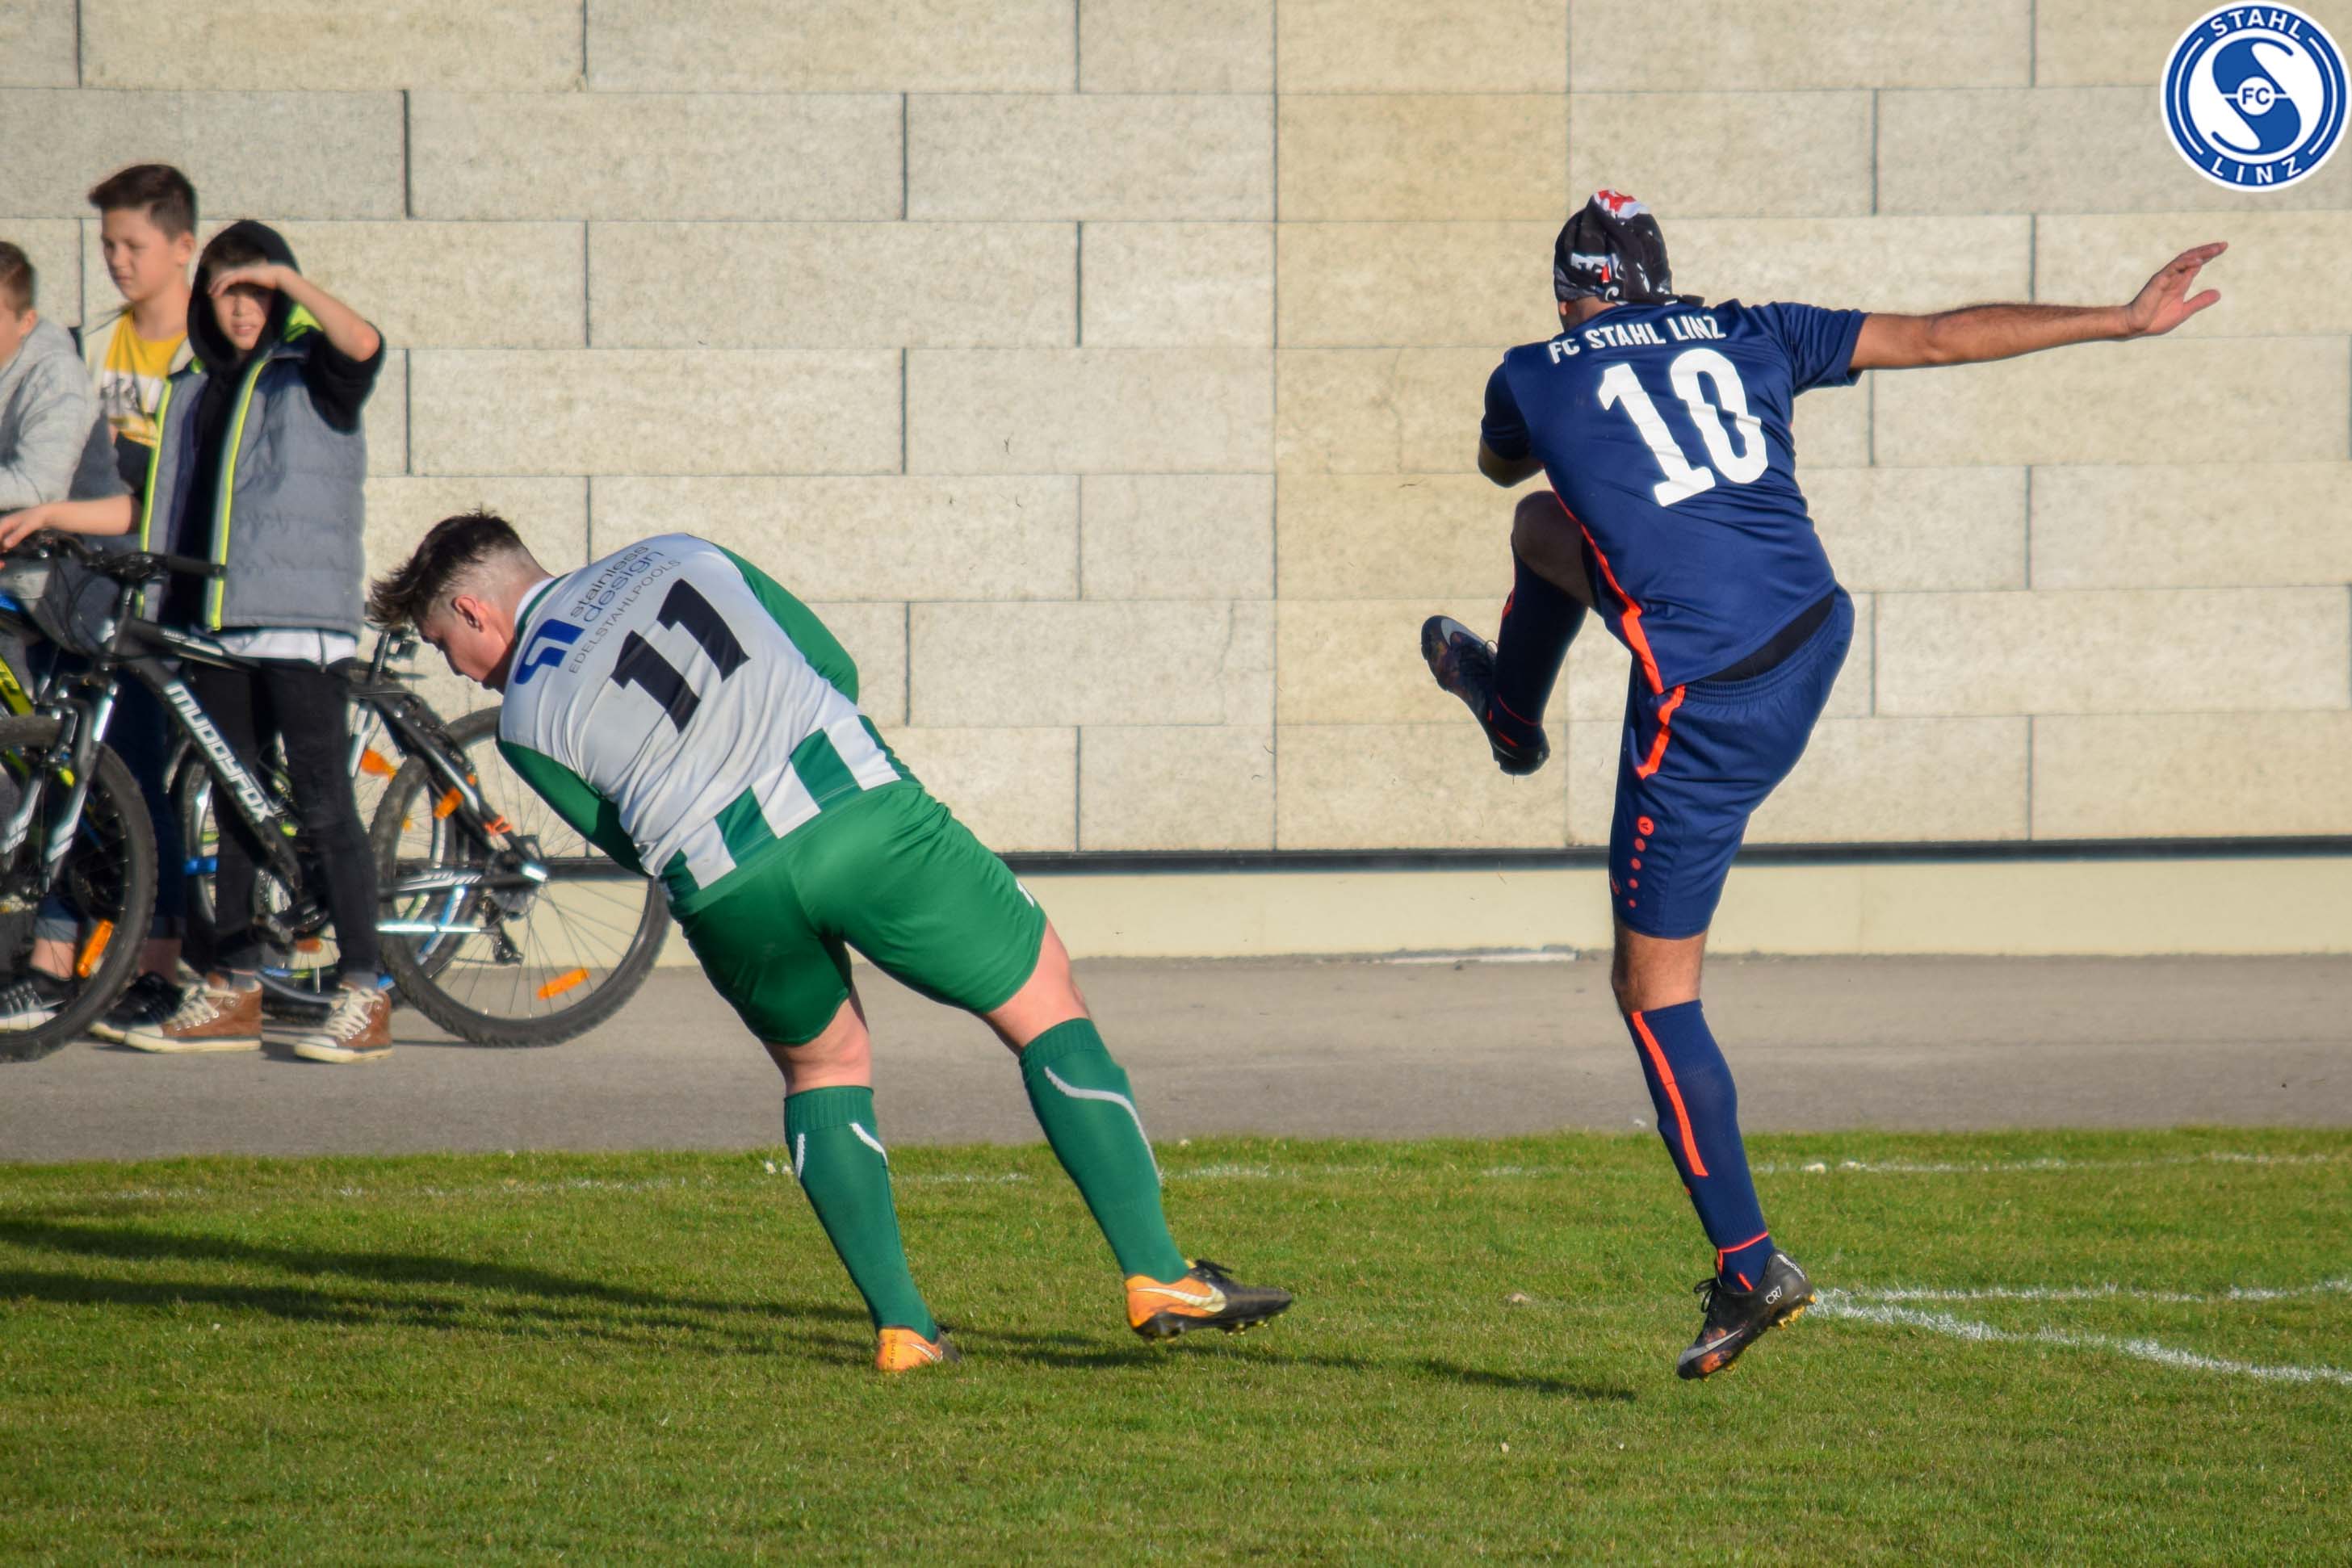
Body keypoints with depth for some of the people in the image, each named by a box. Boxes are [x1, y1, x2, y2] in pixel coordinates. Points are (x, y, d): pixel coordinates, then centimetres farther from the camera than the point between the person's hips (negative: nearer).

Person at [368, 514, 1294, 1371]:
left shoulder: (524, 721, 14)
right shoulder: (676, 561, 22)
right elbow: (835, 668, 25)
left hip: (725, 894, 0)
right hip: (860, 807, 0)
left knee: (823, 1067, 27)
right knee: (1047, 1011, 14)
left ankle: (899, 1323, 16)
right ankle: (1156, 1274, 7)